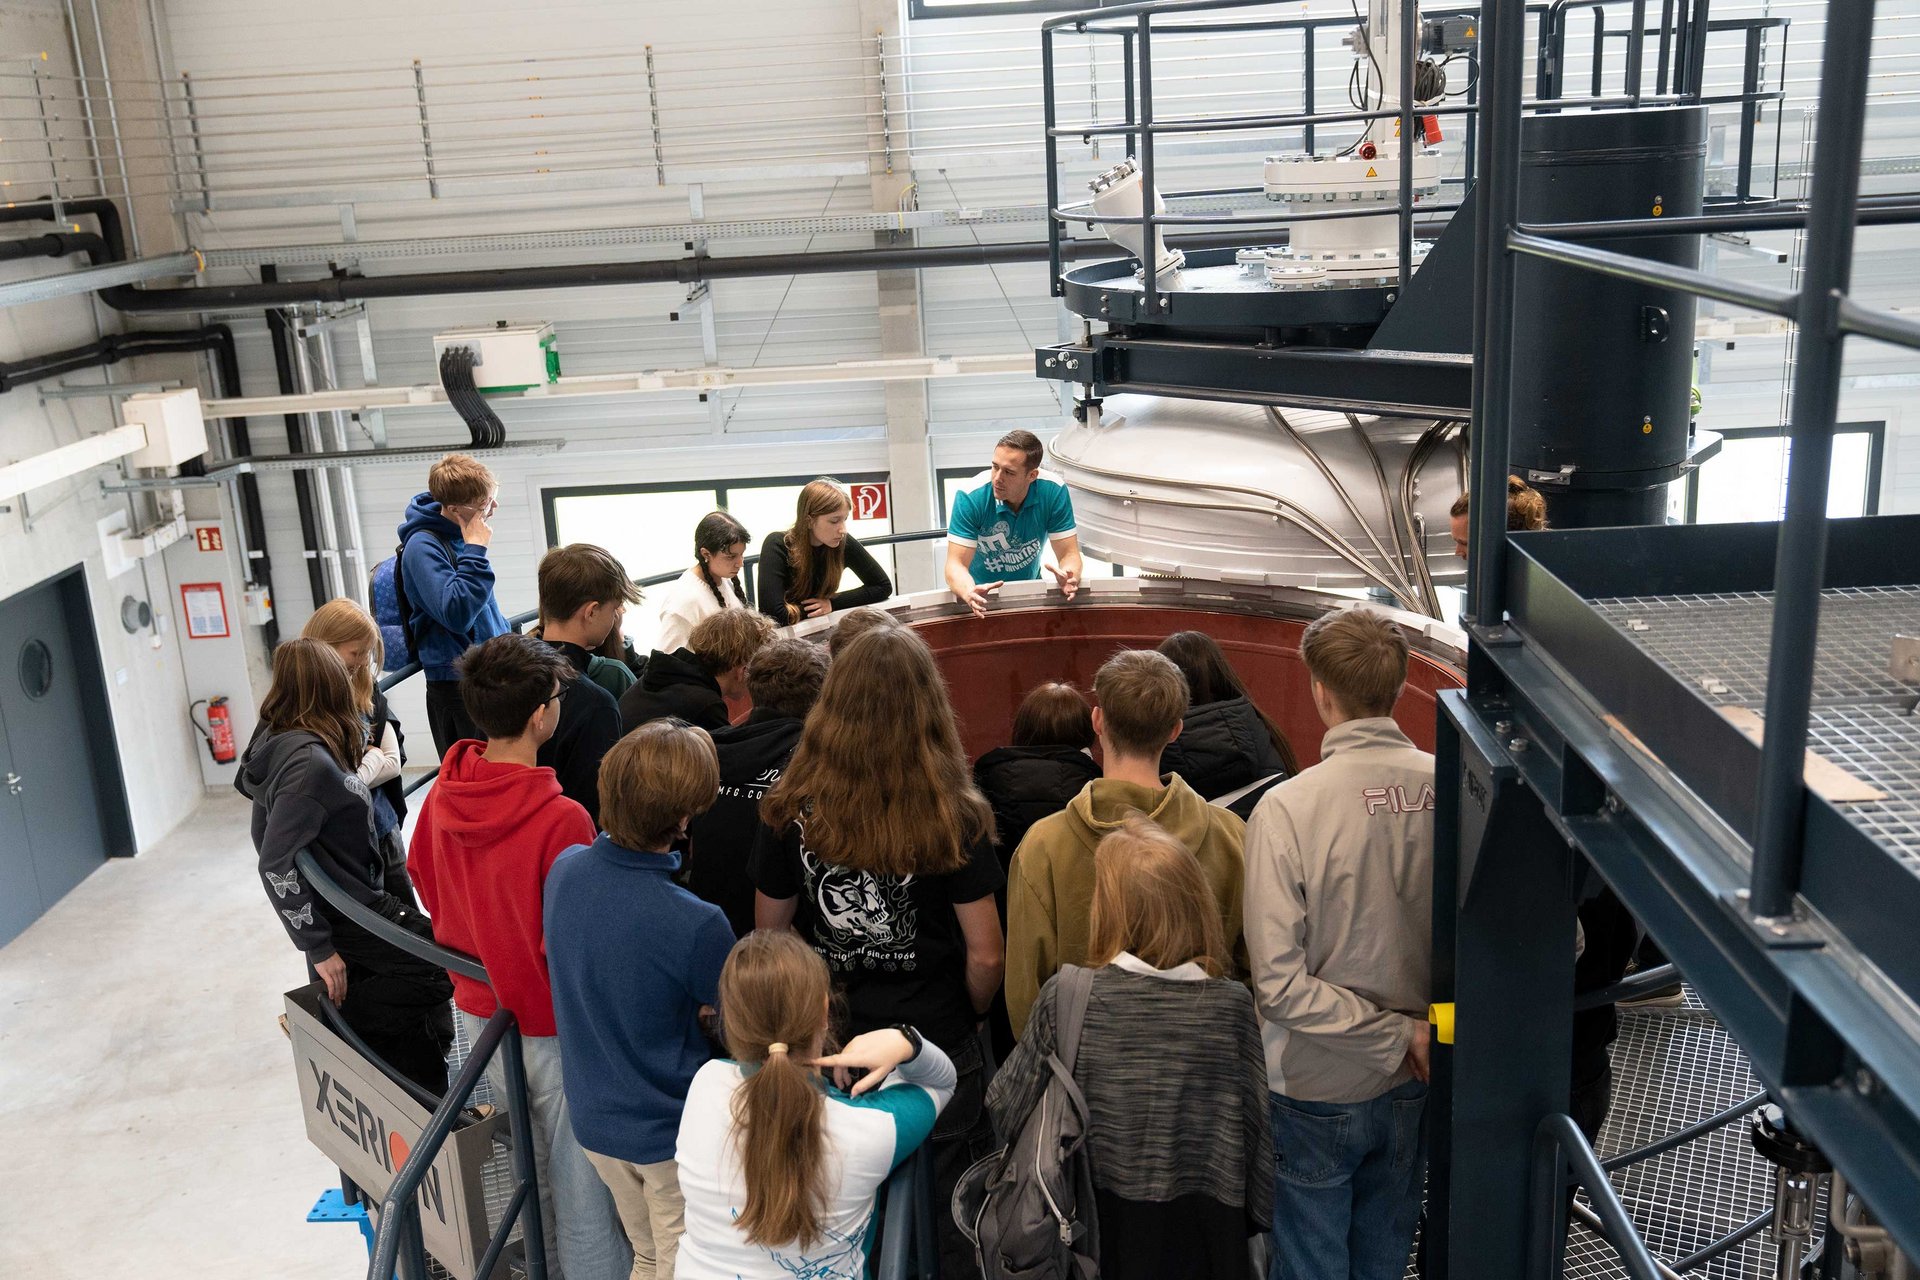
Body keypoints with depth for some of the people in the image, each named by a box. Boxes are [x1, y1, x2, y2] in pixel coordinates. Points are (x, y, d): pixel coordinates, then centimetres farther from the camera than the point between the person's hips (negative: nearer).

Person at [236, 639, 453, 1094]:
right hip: (347, 918, -9)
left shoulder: (282, 742, 4)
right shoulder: (309, 762, -23)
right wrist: (318, 948, -21)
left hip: (353, 905, 9)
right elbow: (275, 865, -25)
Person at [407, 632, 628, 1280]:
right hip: (554, 1030, -7)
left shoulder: (442, 794, -8)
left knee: (525, 1173, 26)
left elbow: (424, 880, 9)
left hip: (477, 1011, 7)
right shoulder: (562, 819, -29)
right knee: (581, 1190, 10)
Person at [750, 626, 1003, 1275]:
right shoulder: (953, 815, -18)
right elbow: (984, 954, -12)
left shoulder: (793, 811, -11)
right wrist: (964, 1018, 8)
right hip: (937, 1045, -2)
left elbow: (768, 934, 1)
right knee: (956, 1218, 16)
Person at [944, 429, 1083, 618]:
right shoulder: (970, 498, -21)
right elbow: (956, 564, -23)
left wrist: (1069, 575, -35)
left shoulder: (1053, 492, -16)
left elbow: (1069, 554, -11)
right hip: (982, 592, -1)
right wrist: (970, 593, -45)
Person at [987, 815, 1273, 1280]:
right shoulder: (1232, 1004, -14)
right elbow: (1254, 1121, -6)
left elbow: (1006, 1107, -8)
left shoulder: (1064, 1000, -17)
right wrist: (1257, 1214, 9)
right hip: (1201, 1228, 1)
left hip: (1102, 1223, 0)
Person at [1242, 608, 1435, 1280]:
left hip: (1318, 1091, -4)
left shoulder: (1286, 808, -24)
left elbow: (1279, 983, -25)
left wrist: (1399, 1036, -16)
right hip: (1414, 1087, 4)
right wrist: (1414, 1033, 6)